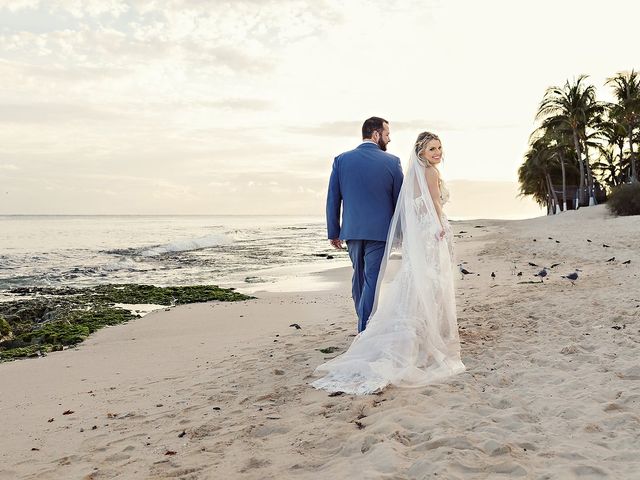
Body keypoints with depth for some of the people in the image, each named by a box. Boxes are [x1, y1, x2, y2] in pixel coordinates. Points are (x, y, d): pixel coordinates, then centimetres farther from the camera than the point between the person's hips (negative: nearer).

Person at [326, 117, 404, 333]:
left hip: (352, 231, 4)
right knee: (372, 279, 0)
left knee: (359, 277, 19)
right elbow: (399, 200, 1)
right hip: (379, 231, -4)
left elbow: (332, 200, 2)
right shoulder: (392, 162, -5)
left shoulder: (341, 160, 1)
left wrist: (333, 232, 10)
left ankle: (365, 324, 31)